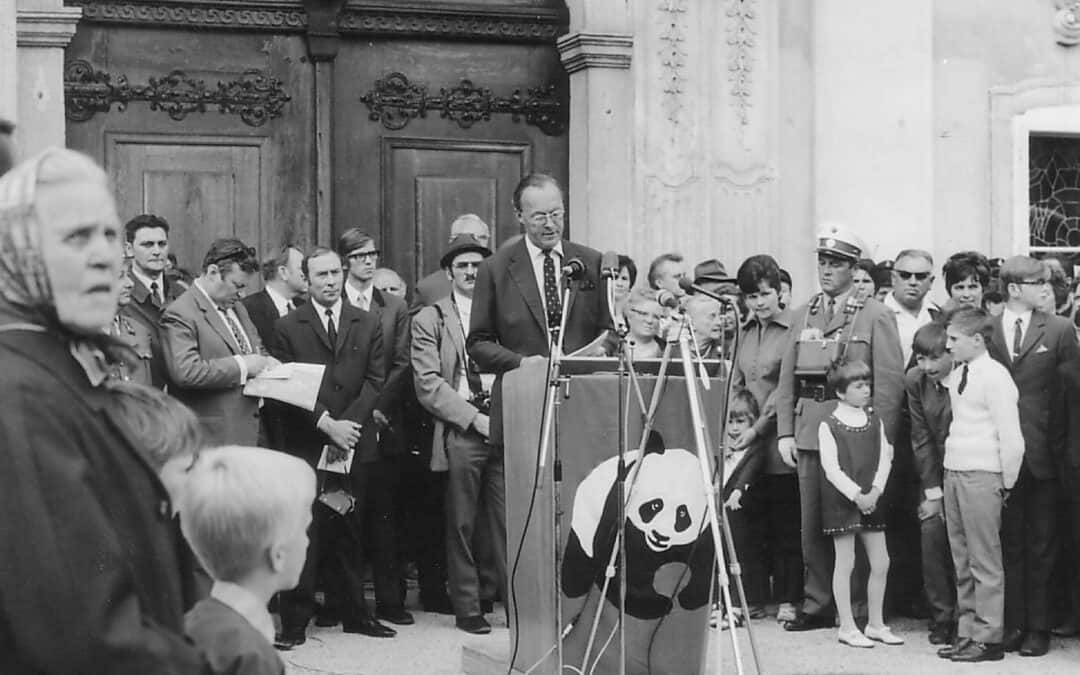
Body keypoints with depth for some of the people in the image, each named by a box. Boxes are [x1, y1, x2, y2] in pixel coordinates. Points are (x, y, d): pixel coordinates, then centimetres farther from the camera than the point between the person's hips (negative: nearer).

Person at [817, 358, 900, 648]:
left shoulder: (874, 421, 8)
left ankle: (876, 624, 18)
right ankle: (847, 627, 8)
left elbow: (884, 458, 4)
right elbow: (831, 467, -14)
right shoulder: (829, 425, -8)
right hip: (841, 501, -5)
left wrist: (875, 491, -11)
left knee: (881, 563, 6)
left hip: (871, 501, 5)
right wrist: (856, 495, -19)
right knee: (845, 563, 0)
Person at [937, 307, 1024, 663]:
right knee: (962, 563, 13)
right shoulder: (957, 374, 11)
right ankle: (966, 634, 20)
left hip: (982, 477, -8)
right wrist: (950, 469, 12)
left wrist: (1006, 484, -8)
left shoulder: (995, 377, -12)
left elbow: (1011, 439, -13)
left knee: (985, 563, -3)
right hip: (953, 473, 8)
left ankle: (988, 639, 2)